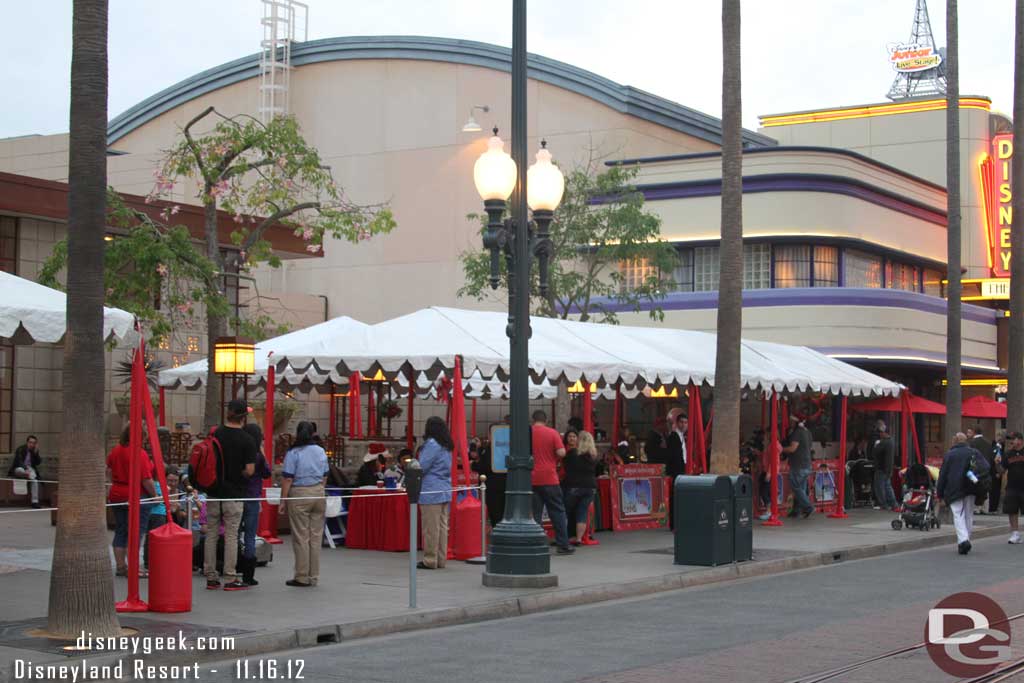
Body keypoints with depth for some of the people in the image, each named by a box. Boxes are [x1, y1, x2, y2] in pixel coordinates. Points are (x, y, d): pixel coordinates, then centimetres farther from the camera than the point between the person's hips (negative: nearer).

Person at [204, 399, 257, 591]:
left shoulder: (214, 434, 0)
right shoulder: (246, 440, -11)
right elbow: (250, 470, -13)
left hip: (213, 492, 3)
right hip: (233, 495, -3)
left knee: (211, 534, 10)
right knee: (231, 536, 2)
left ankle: (211, 577, 13)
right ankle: (230, 579, 3)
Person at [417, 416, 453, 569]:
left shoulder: (432, 444, -13)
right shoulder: (447, 446, 15)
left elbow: (421, 467, -13)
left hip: (431, 492, -9)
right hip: (445, 491, 9)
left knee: (431, 527, -4)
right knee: (442, 526, 10)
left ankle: (430, 560, -1)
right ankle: (441, 559, 13)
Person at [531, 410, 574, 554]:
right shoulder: (552, 433, -3)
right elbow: (561, 452, -11)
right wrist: (553, 459, 9)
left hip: (532, 479, 1)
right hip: (549, 478, -1)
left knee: (534, 513, 5)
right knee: (557, 511, 7)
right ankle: (563, 545, 6)